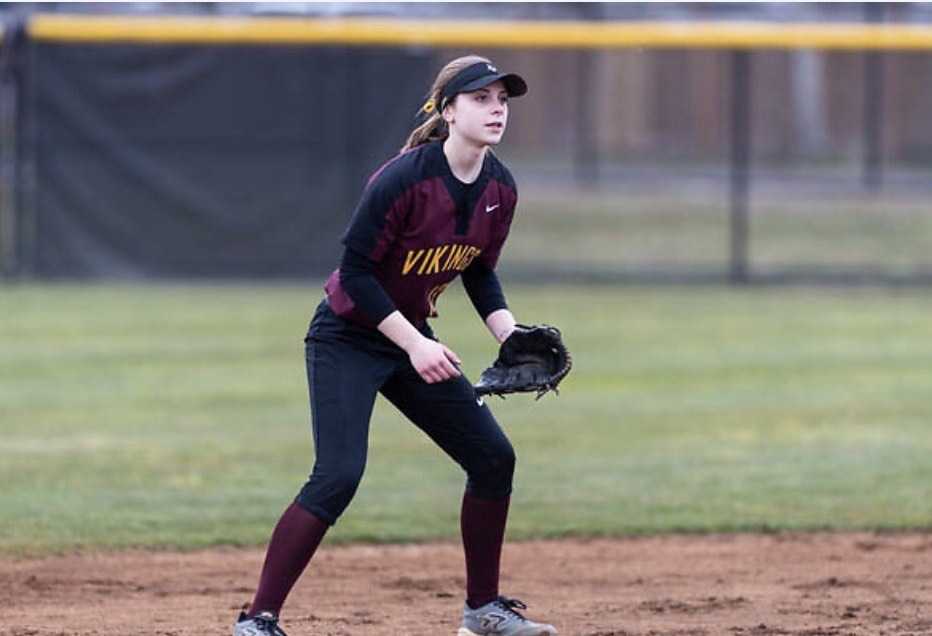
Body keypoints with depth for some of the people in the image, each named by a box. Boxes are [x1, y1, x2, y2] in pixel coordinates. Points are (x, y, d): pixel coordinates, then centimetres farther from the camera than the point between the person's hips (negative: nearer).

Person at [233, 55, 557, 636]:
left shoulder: (500, 189, -3)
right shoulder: (403, 179, -25)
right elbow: (356, 271, -22)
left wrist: (511, 335, -5)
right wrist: (414, 343, -27)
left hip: (412, 340, 8)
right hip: (346, 339, -8)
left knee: (494, 456, 5)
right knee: (338, 475, -21)